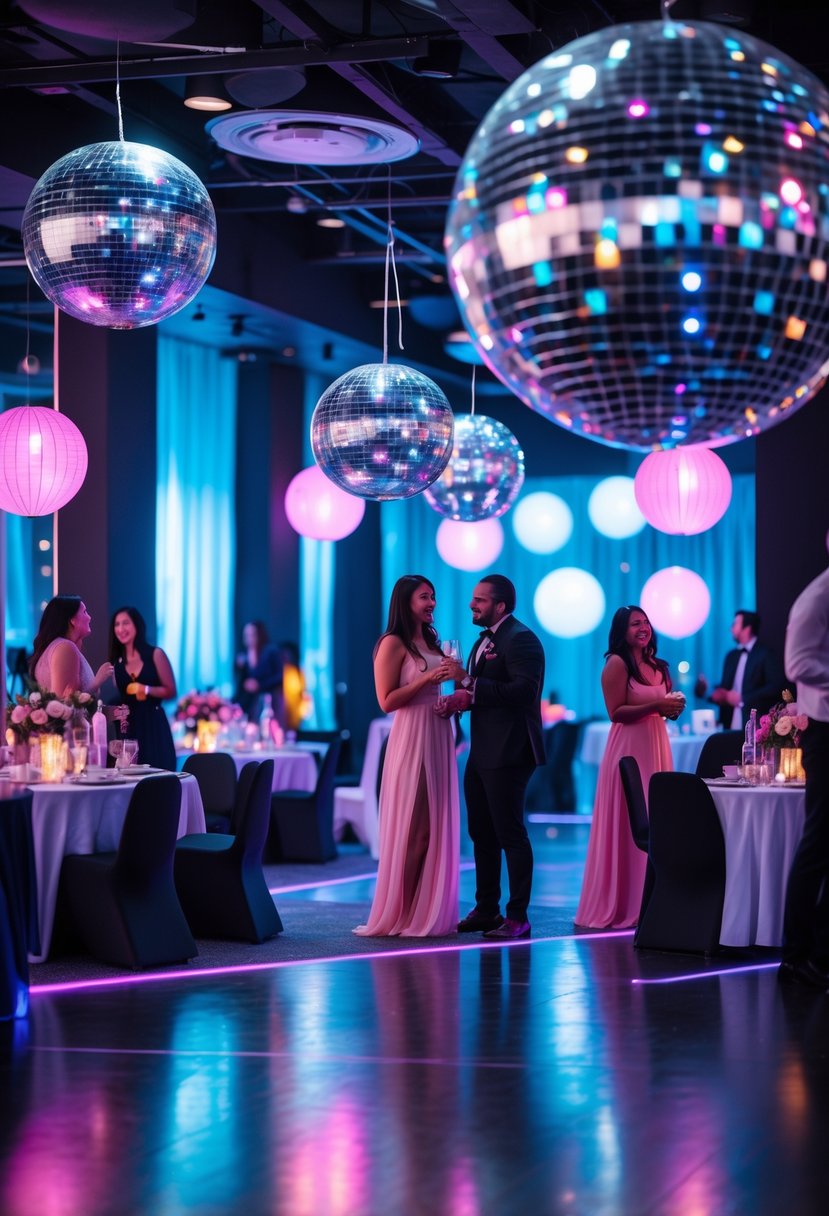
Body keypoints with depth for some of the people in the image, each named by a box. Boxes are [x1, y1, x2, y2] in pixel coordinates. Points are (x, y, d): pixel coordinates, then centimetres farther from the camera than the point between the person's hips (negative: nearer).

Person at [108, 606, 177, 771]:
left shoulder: (155, 654, -1)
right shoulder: (116, 661, 9)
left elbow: (170, 691, -2)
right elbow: (118, 696, 16)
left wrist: (147, 690, -16)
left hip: (153, 726, -3)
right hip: (128, 727, 3)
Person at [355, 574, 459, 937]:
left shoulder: (431, 642, 16)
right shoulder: (393, 644, -7)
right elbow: (387, 701, -12)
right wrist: (426, 678, -18)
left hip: (438, 738, 8)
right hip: (411, 740, -8)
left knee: (437, 826, 7)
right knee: (410, 829, -5)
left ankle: (429, 912, 13)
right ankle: (401, 915, 3)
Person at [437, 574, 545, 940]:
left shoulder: (520, 639, -14)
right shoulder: (483, 641, 17)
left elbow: (522, 691, -25)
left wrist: (468, 682, -23)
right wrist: (459, 699, 0)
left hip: (507, 754, -10)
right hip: (482, 753, 10)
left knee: (510, 834, -6)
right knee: (482, 833, 15)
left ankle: (517, 917, -2)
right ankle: (486, 910, 24)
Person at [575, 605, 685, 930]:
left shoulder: (658, 667, 15)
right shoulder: (617, 664, -6)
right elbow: (616, 712, -13)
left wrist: (673, 708, 0)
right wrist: (655, 706, -18)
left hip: (657, 746, 7)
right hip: (629, 748, -7)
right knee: (628, 827, -5)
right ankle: (623, 905, 1)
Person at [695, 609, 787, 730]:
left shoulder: (766, 654, -2)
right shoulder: (731, 656, 18)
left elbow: (776, 687, -12)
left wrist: (742, 699, -14)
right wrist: (718, 694, -3)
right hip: (731, 725, 6)